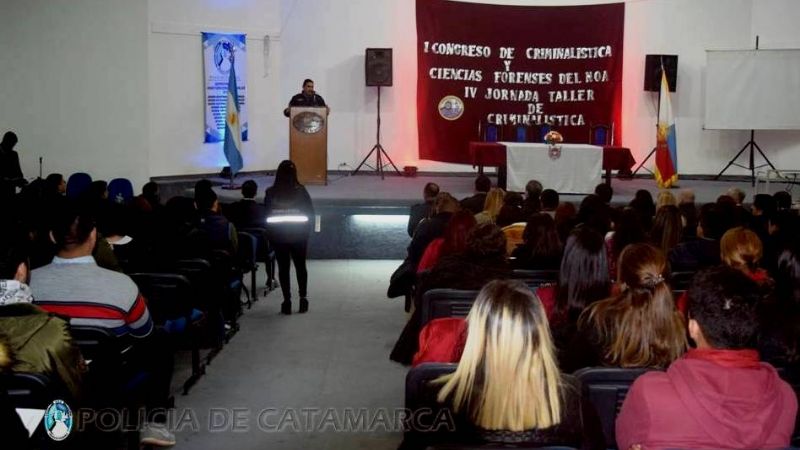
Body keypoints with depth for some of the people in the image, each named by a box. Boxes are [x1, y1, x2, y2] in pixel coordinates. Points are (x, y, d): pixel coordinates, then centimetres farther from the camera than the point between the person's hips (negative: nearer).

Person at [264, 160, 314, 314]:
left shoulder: (270, 193, -9)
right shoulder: (301, 191, -11)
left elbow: (266, 215, -4)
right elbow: (310, 213, -6)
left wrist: (270, 235, 6)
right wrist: (307, 231, 7)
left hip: (278, 236, 0)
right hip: (299, 235, 0)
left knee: (283, 268, 8)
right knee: (300, 266, 15)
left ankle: (287, 301, 8)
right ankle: (303, 298, 17)